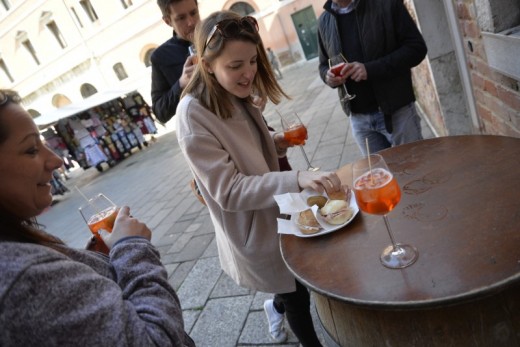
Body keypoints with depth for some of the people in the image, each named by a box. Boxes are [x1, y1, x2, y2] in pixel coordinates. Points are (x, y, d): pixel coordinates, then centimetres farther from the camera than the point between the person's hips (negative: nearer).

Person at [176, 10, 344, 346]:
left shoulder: (236, 98, -3)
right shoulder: (193, 117, -27)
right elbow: (228, 191, -29)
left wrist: (275, 142, -9)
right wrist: (298, 179, -40)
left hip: (272, 210, 8)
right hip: (252, 230, -7)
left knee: (299, 282, 26)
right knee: (298, 296, 12)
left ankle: (277, 307, 57)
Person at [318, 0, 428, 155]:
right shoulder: (324, 21, 7)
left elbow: (416, 47, -10)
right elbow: (324, 65, 17)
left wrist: (371, 69, -23)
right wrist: (328, 75, -8)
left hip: (397, 110, -3)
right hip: (358, 118, 4)